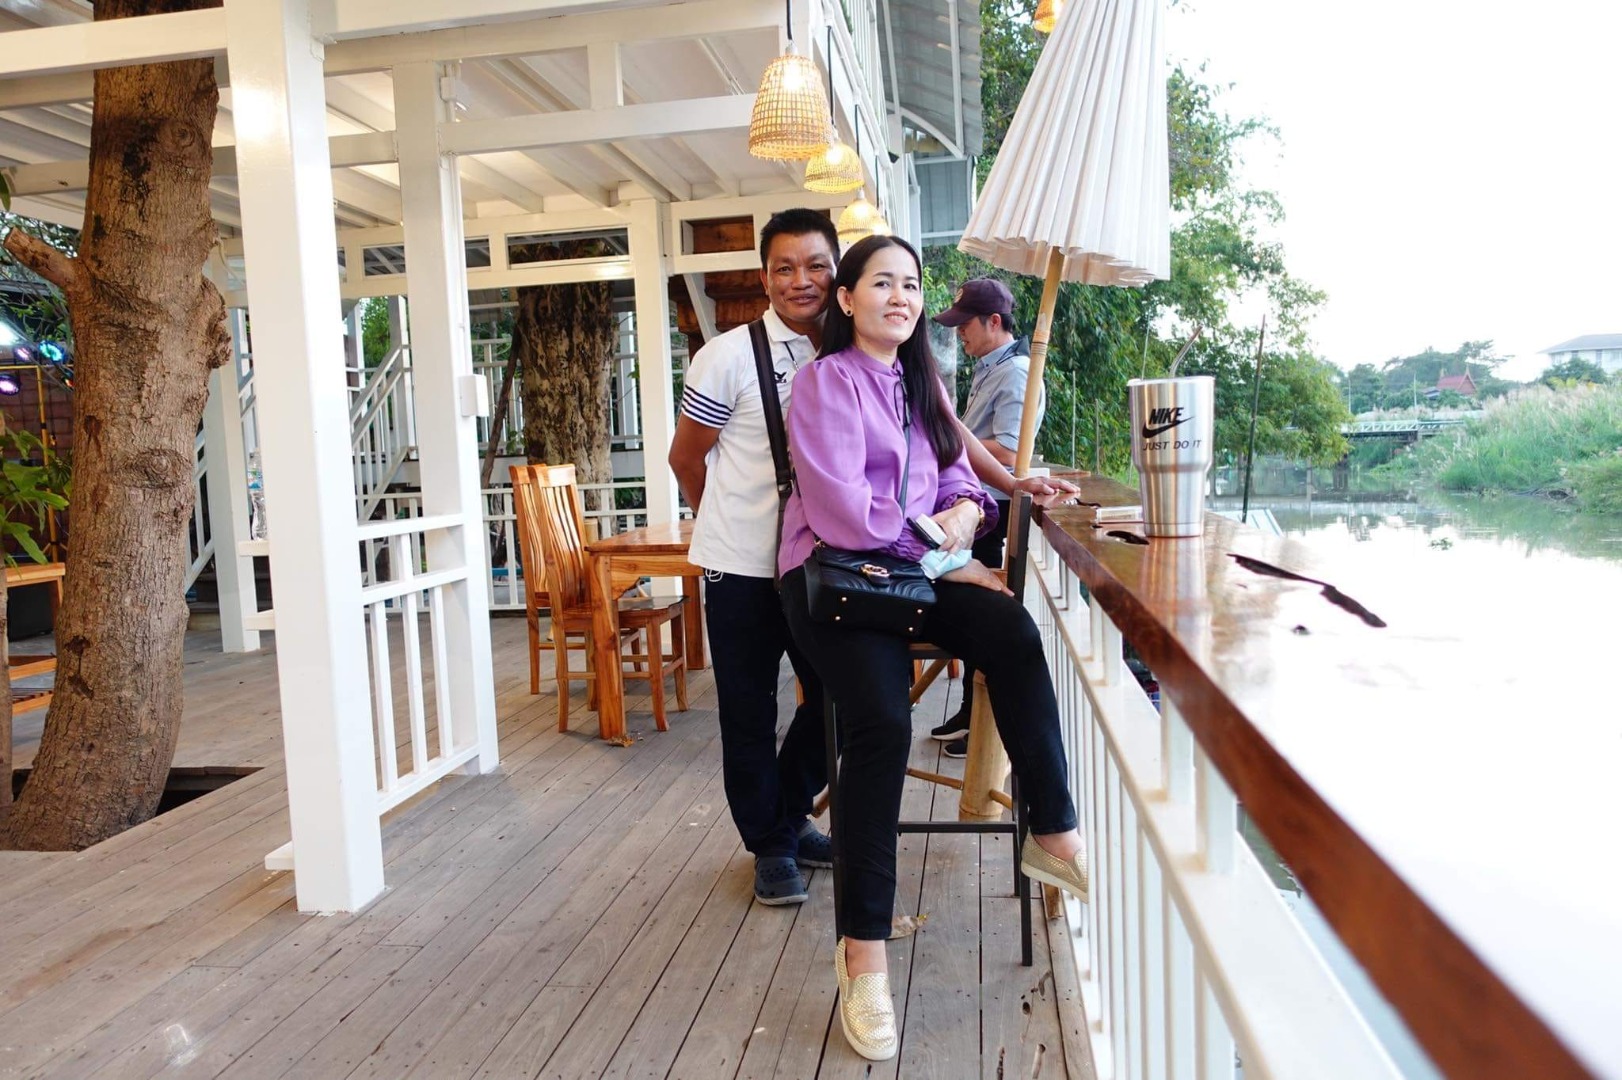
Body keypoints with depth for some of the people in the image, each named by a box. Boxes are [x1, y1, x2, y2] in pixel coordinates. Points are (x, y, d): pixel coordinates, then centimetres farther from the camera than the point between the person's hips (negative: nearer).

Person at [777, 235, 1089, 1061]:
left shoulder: (923, 383, 21)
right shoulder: (828, 378, -3)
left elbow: (955, 477, 19)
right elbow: (841, 506, -13)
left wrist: (967, 509, -6)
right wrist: (942, 557, -13)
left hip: (914, 567, 6)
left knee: (1013, 633, -26)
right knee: (881, 723, -28)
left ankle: (1053, 833, -18)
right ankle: (863, 948, -19)